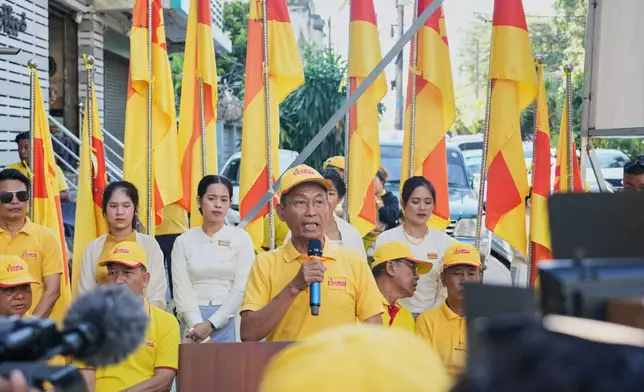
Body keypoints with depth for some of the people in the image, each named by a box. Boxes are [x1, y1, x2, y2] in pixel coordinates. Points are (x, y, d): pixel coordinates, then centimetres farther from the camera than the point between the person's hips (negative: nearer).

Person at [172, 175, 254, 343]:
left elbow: (241, 290, -4)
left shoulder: (241, 238, 2)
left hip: (228, 321, -1)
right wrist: (197, 325, -14)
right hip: (193, 322, 1)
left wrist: (210, 324, -11)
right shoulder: (183, 241, 5)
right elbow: (182, 291, -1)